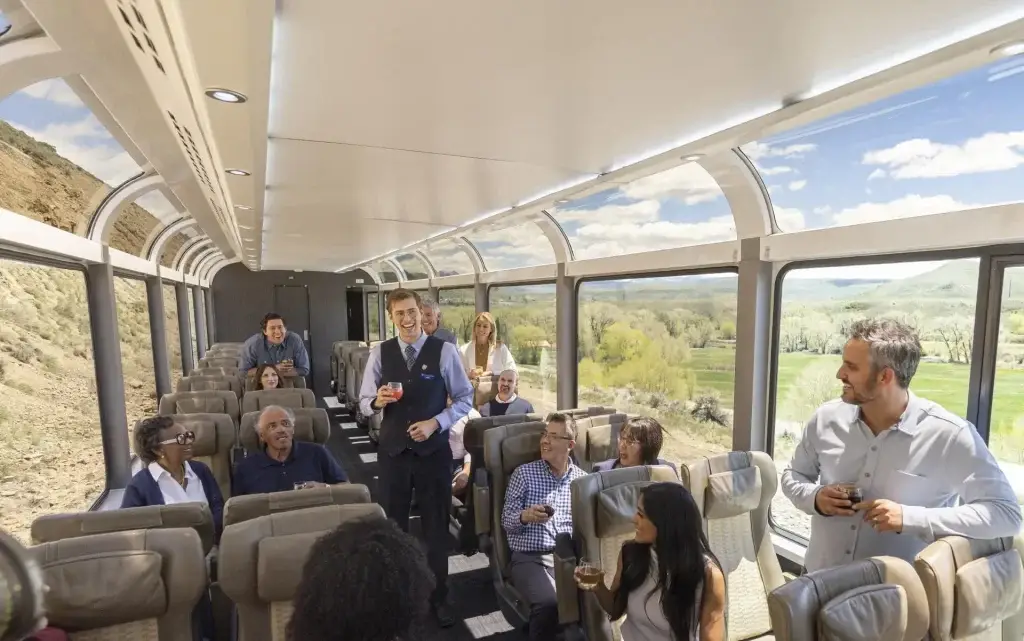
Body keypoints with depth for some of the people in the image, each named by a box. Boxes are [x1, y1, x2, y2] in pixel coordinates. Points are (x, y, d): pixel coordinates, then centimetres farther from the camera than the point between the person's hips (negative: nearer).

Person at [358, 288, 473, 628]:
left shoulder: (444, 351, -8)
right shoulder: (380, 353, -1)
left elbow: (465, 399, -4)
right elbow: (364, 403, 2)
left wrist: (435, 422, -17)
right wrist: (377, 400, -21)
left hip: (433, 450, -1)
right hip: (392, 450, 2)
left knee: (436, 527, 13)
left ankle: (438, 597, 35)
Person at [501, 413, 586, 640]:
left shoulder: (582, 478, 11)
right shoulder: (524, 473, 4)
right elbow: (506, 522, 4)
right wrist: (524, 517, -17)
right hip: (529, 557, -2)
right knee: (548, 603, -30)